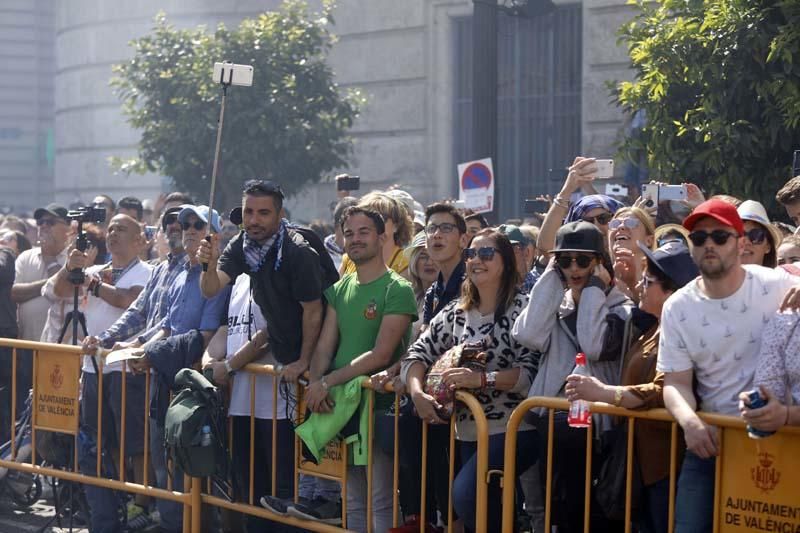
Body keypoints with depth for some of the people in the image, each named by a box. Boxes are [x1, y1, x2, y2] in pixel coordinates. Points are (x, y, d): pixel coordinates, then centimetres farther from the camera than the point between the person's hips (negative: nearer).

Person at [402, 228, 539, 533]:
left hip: (513, 429, -7)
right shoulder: (456, 312, 10)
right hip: (468, 432, 7)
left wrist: (482, 378, -29)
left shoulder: (522, 307, -8)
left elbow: (531, 371, -16)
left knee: (466, 494, -24)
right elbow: (418, 354, 5)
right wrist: (417, 394, -14)